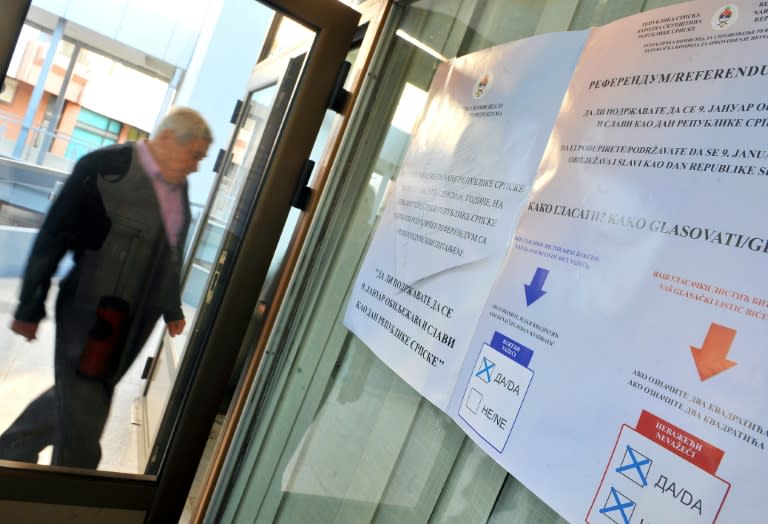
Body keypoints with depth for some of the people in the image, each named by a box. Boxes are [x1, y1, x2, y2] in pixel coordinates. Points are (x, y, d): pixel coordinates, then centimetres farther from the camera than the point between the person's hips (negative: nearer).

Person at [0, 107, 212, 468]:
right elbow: (53, 237, -12)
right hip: (90, 314, -7)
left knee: (77, 398, 22)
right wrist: (30, 308, -8)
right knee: (81, 420, 6)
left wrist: (172, 309, 19)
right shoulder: (104, 166, -14)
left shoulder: (179, 186, 6)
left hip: (133, 323, 7)